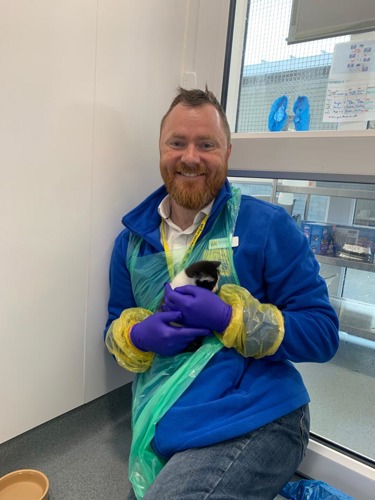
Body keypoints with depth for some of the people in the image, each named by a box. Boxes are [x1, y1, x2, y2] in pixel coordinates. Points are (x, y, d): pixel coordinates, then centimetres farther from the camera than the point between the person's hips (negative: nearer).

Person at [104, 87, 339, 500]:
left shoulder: (268, 226, -8)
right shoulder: (133, 238, 5)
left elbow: (323, 333, -8)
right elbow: (116, 329, 13)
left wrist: (228, 318, -22)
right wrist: (140, 336, -12)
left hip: (253, 422, -4)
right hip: (162, 430, 5)